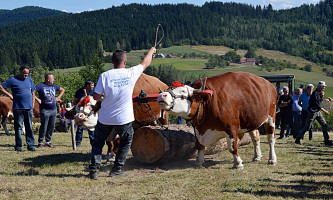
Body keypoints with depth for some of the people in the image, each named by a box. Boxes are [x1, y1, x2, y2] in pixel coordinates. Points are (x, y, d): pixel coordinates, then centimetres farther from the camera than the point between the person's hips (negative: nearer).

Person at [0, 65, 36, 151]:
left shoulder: (29, 79, 14)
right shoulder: (13, 80, -2)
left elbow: (33, 92, 22)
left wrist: (33, 103, 13)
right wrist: (9, 95, -7)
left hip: (29, 108, 4)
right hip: (18, 108, -4)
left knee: (29, 128, 7)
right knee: (18, 127, 0)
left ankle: (31, 145, 11)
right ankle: (18, 146, 7)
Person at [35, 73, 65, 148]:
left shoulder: (54, 86, 13)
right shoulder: (40, 86, -6)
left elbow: (62, 90, 30)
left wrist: (58, 97, 17)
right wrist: (37, 99, -12)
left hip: (53, 110, 6)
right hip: (45, 110, -6)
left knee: (51, 126, 8)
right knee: (43, 127, -4)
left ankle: (48, 142, 17)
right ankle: (40, 142, 5)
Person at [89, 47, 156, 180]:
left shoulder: (105, 76, -9)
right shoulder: (131, 73, -6)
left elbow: (96, 97, -8)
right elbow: (145, 63, 13)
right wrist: (151, 51, 31)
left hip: (105, 119, 0)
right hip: (124, 119, 0)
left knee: (97, 143, 16)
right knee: (126, 142, 21)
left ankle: (94, 170, 8)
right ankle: (117, 169, 18)